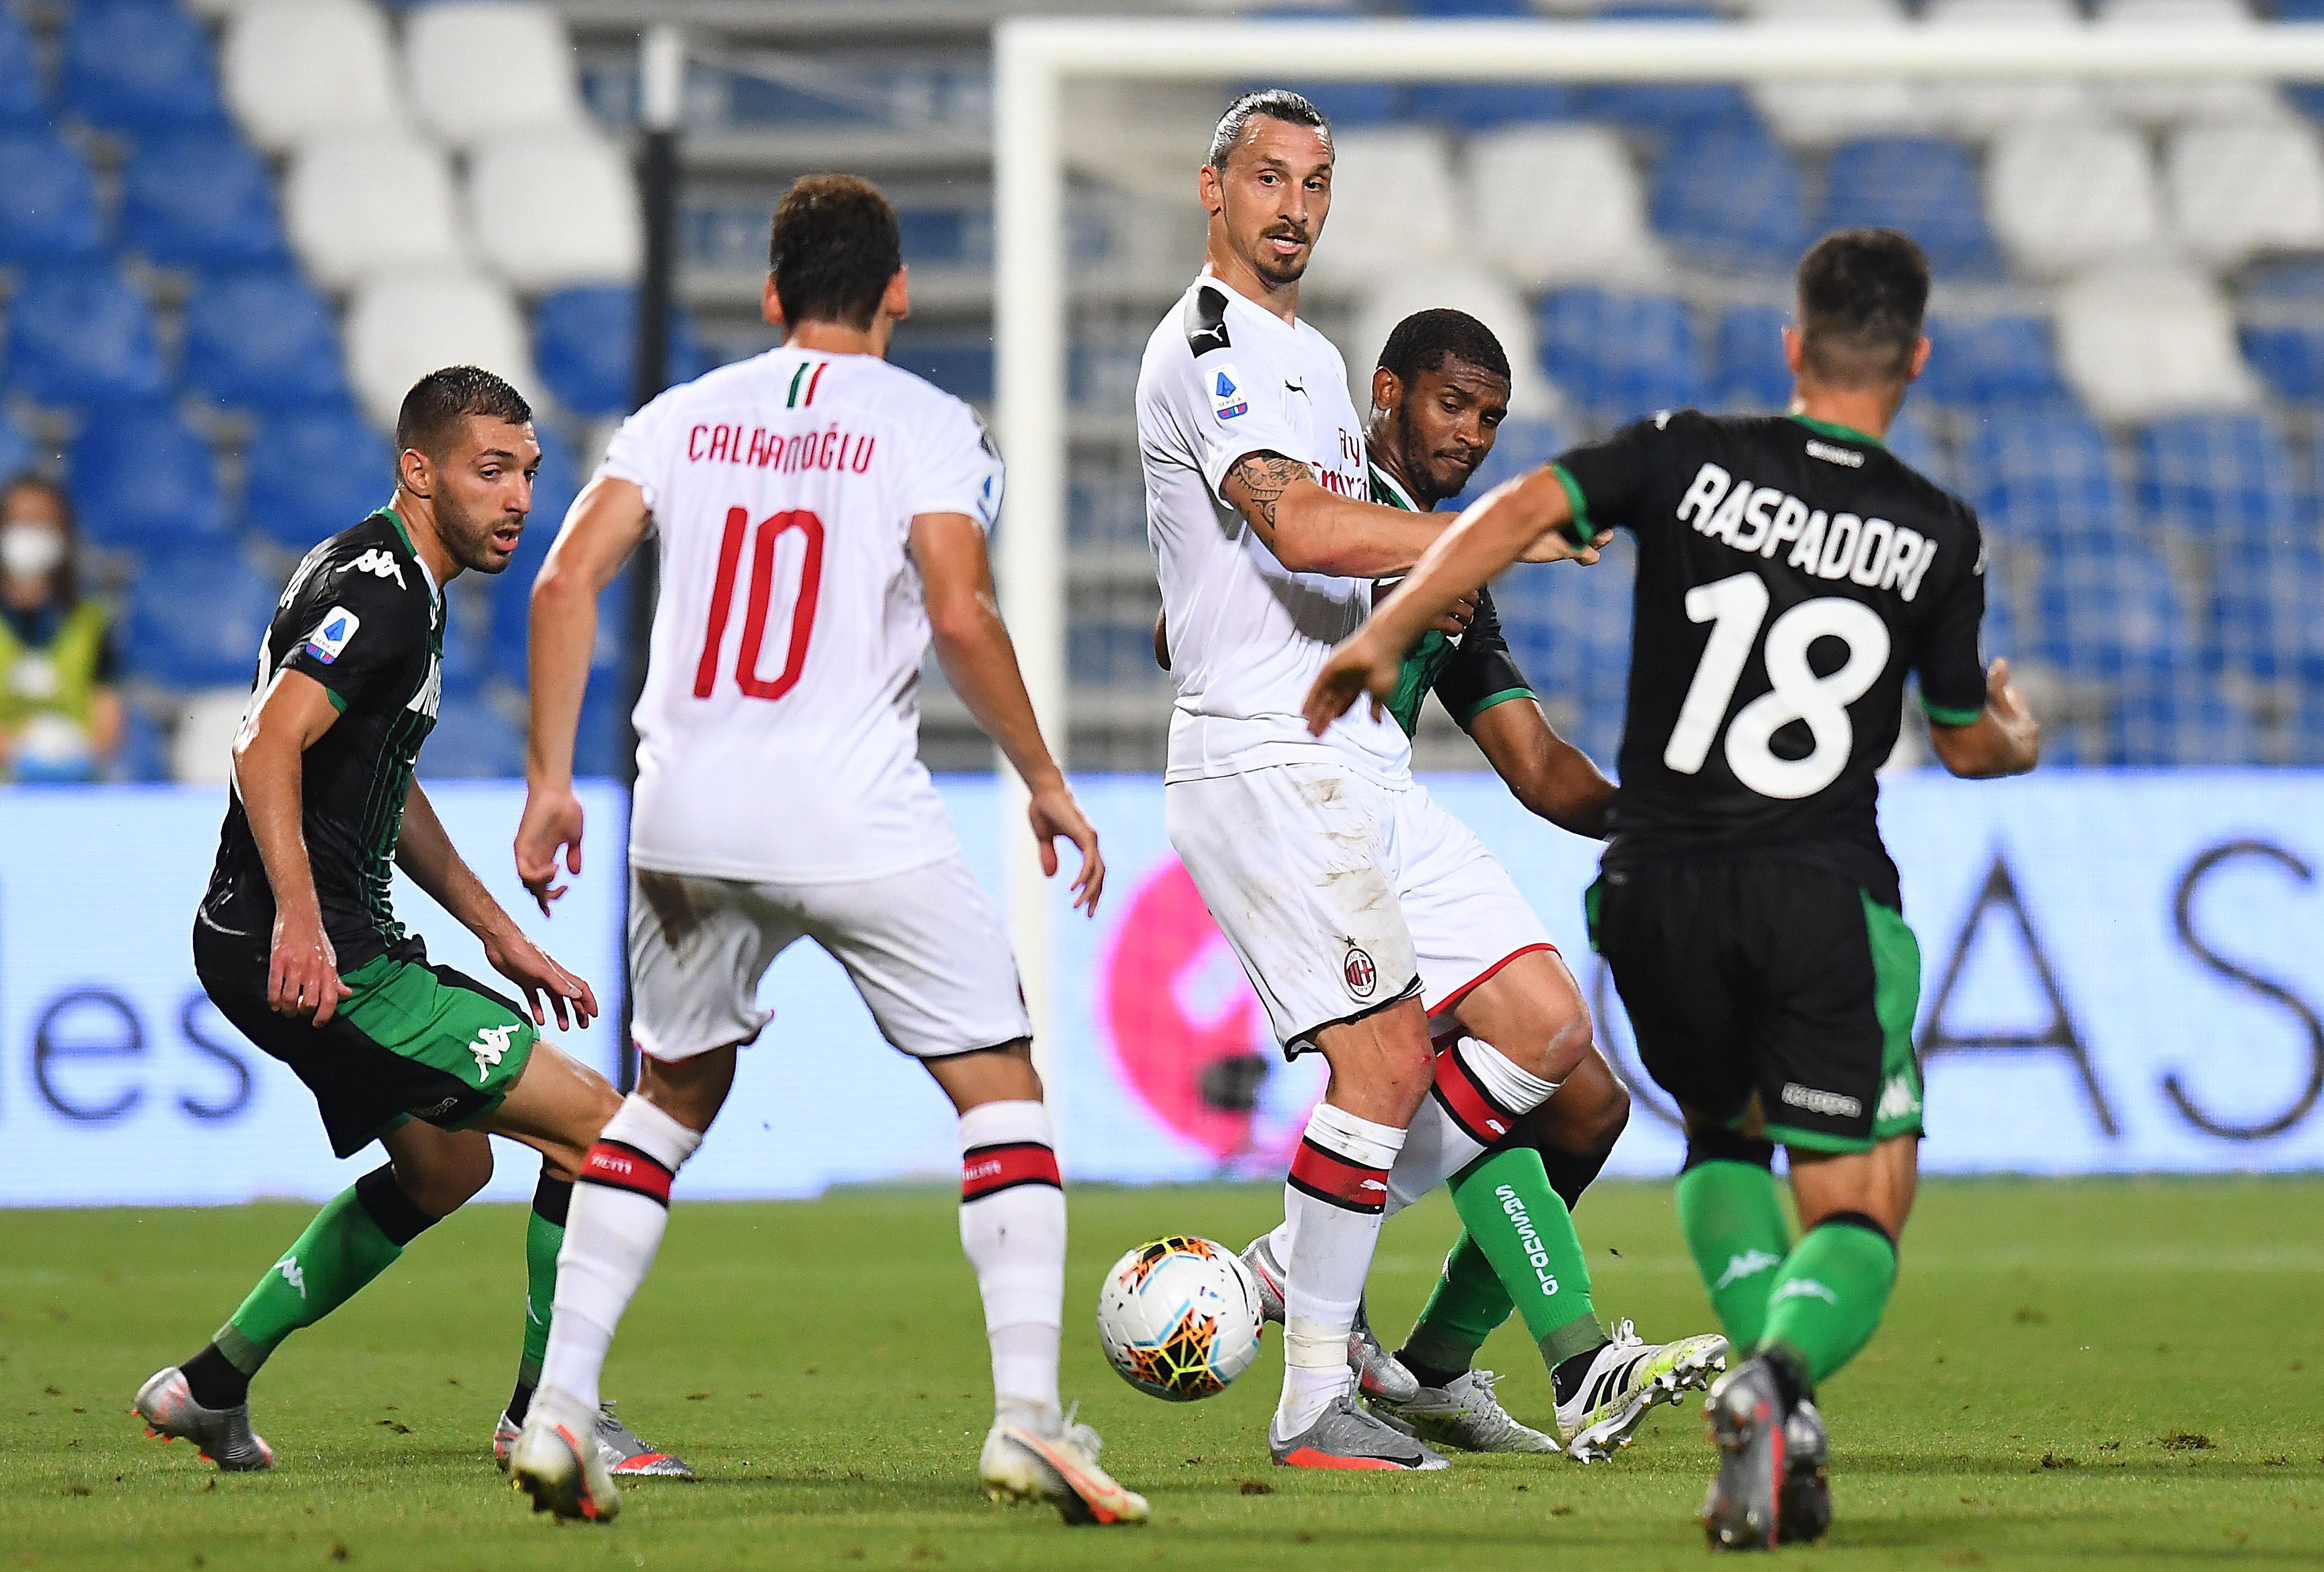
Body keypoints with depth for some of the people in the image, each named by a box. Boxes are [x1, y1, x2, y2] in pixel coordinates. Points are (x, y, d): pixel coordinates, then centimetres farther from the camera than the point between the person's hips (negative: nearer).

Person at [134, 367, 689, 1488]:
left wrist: (495, 930, 28)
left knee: (445, 1165, 27)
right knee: (595, 1124, -8)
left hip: (334, 945, 11)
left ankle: (212, 1387, 26)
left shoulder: (400, 585, 17)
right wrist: (298, 921, -37)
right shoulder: (376, 589, -16)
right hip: (310, 955, -11)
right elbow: (267, 746, -28)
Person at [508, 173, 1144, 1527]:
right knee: (1002, 1091, 5)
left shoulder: (684, 420, 12)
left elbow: (568, 579, 2)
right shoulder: (927, 426, 1)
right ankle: (1029, 1414, -9)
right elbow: (961, 613, -12)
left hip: (690, 816, 4)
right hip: (861, 819, -4)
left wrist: (552, 781, 6)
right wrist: (1045, 782, -2)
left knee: (668, 1100, 21)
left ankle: (561, 1405, 11)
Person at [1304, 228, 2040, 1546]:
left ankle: (1770, 1392, 4)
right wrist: (2023, 737, 39)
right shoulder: (1937, 535, 4)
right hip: (1826, 894, -2)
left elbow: (1521, 511, -11)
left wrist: (1385, 636, -4)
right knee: (1859, 1213, 0)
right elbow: (1969, 743, 16)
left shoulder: (1690, 457, 3)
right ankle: (1779, 1376, -33)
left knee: (1722, 1134, 27)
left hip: (1657, 891, 2)